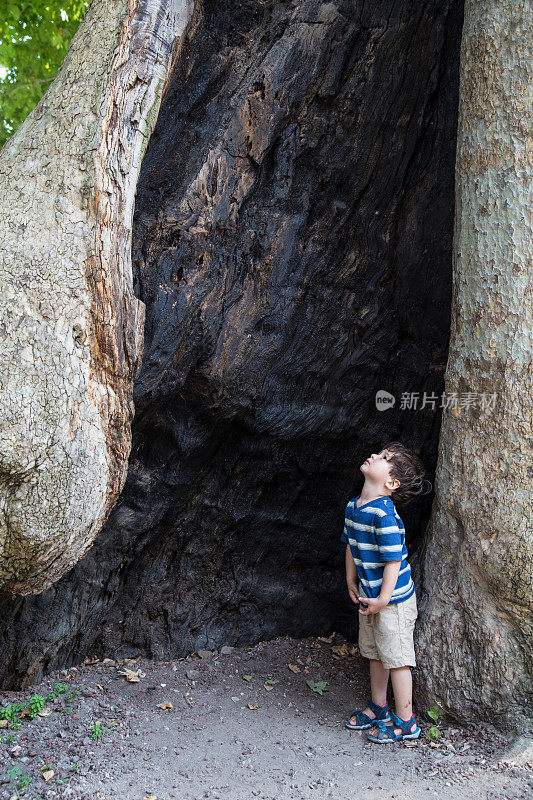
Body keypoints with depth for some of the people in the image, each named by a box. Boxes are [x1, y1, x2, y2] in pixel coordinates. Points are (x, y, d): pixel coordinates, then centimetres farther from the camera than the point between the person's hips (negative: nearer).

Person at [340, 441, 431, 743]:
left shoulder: (384, 514, -26)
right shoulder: (353, 507, 1)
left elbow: (394, 559, -25)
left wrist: (384, 599, -20)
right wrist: (352, 583, 16)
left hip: (393, 600, -8)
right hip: (369, 597, 9)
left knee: (396, 658, 5)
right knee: (374, 653, 22)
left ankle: (405, 722, 22)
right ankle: (378, 708, 40)